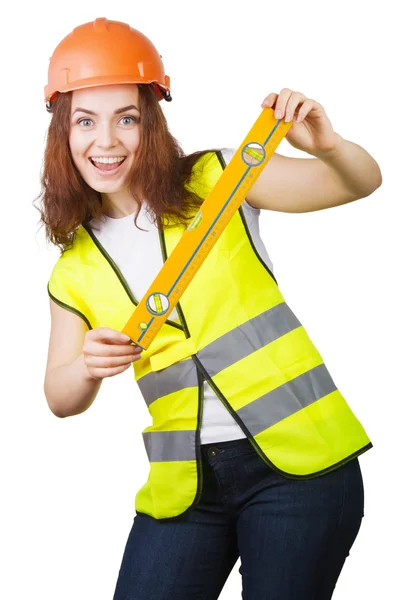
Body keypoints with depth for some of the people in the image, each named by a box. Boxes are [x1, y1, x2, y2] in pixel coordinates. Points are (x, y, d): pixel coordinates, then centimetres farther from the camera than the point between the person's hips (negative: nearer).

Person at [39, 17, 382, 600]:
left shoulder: (215, 181, -1)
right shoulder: (75, 268, 9)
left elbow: (361, 182, 0)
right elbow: (61, 398, 10)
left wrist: (326, 144, -23)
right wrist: (88, 367, -13)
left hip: (296, 462, -3)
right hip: (185, 483, 3)